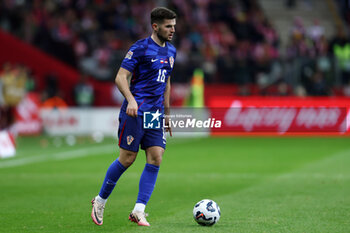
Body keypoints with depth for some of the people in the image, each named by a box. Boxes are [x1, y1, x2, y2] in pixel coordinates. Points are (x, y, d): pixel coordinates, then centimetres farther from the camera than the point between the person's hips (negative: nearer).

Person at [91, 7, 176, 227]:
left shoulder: (171, 51, 15)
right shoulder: (140, 48, -8)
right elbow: (121, 77, -12)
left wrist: (166, 113, 25)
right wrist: (131, 99, -28)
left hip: (155, 114, 7)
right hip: (135, 111, -7)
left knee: (155, 158, -5)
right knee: (127, 158, -4)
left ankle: (138, 211, -4)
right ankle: (100, 201, 15)